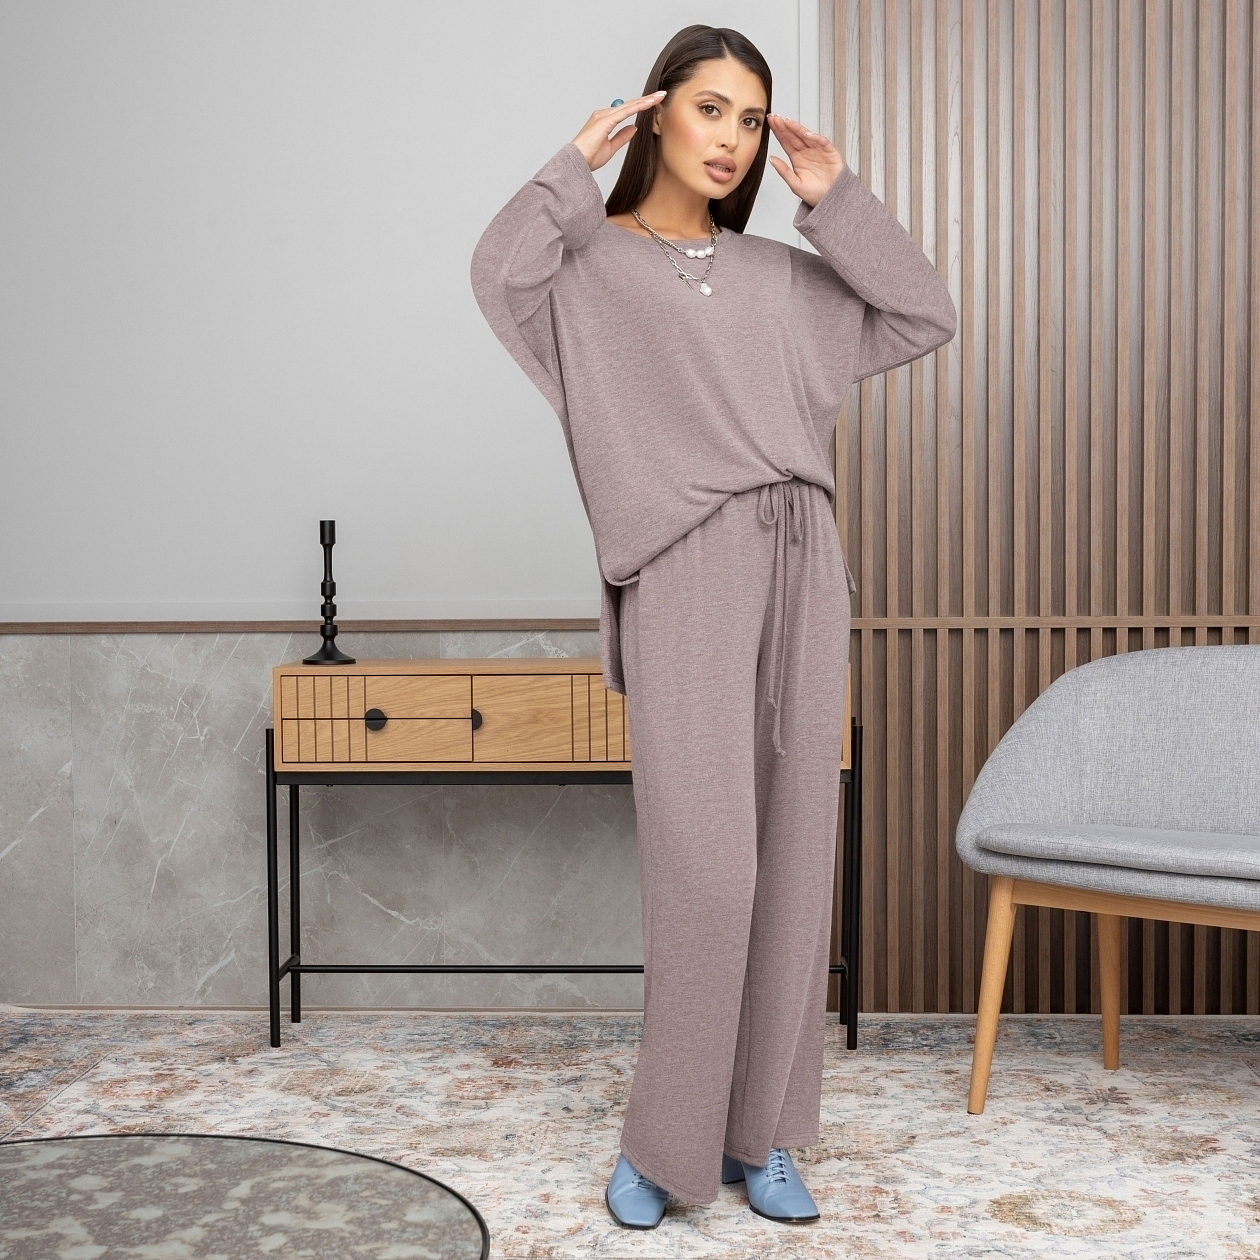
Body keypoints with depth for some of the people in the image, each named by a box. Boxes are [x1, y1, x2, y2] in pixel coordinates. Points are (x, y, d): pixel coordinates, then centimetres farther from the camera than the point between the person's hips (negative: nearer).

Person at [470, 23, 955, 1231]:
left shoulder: (780, 275, 21)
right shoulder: (589, 264, 7)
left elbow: (924, 318, 18)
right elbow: (500, 273, -15)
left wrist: (838, 201, 14)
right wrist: (579, 164, -1)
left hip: (799, 570, 5)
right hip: (684, 578, -5)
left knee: (790, 857, 4)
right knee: (704, 864, -11)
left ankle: (759, 1132, 15)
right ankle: (663, 1139, 7)